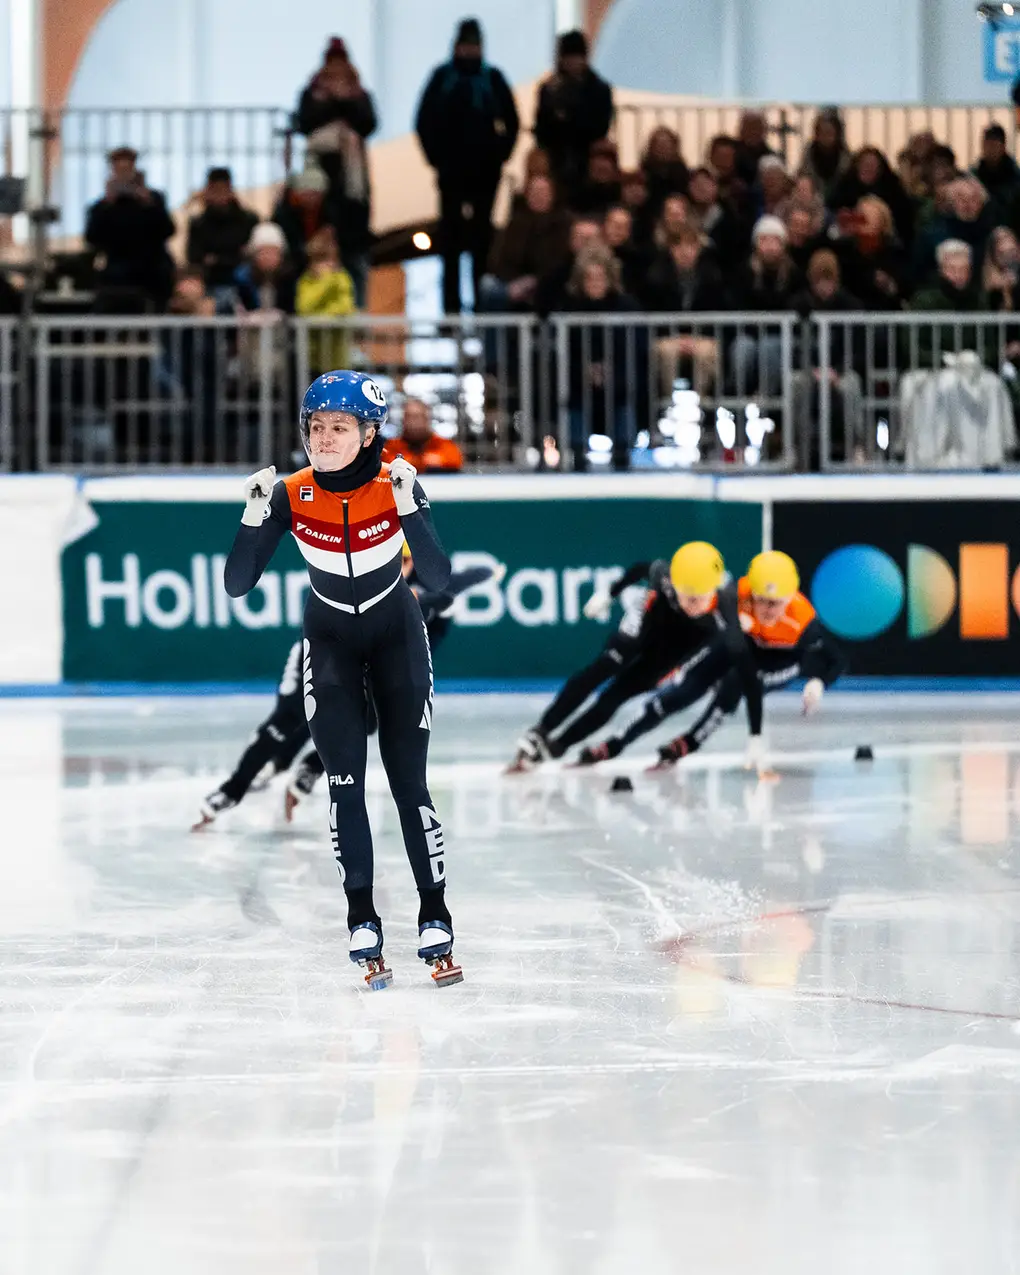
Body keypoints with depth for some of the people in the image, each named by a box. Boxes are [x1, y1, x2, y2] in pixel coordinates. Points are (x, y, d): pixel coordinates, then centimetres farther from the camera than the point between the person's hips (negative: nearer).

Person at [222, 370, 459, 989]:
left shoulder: (397, 484, -20)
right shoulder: (292, 494, -17)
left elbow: (440, 578, -29)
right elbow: (237, 584, -18)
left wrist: (408, 506, -39)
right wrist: (254, 516, -31)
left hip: (397, 634, -1)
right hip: (330, 640, 1)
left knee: (409, 781, -5)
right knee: (346, 780, -10)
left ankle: (436, 918, 4)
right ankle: (363, 919, -3)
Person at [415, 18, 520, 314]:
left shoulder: (493, 79, 4)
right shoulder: (442, 78, 4)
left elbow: (512, 122, 8)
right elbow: (424, 121, 6)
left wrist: (500, 154, -1)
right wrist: (435, 157, 0)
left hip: (485, 170, 0)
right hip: (452, 169, 0)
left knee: (482, 233, 0)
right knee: (451, 233, 0)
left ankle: (483, 299, 4)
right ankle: (451, 303, 2)